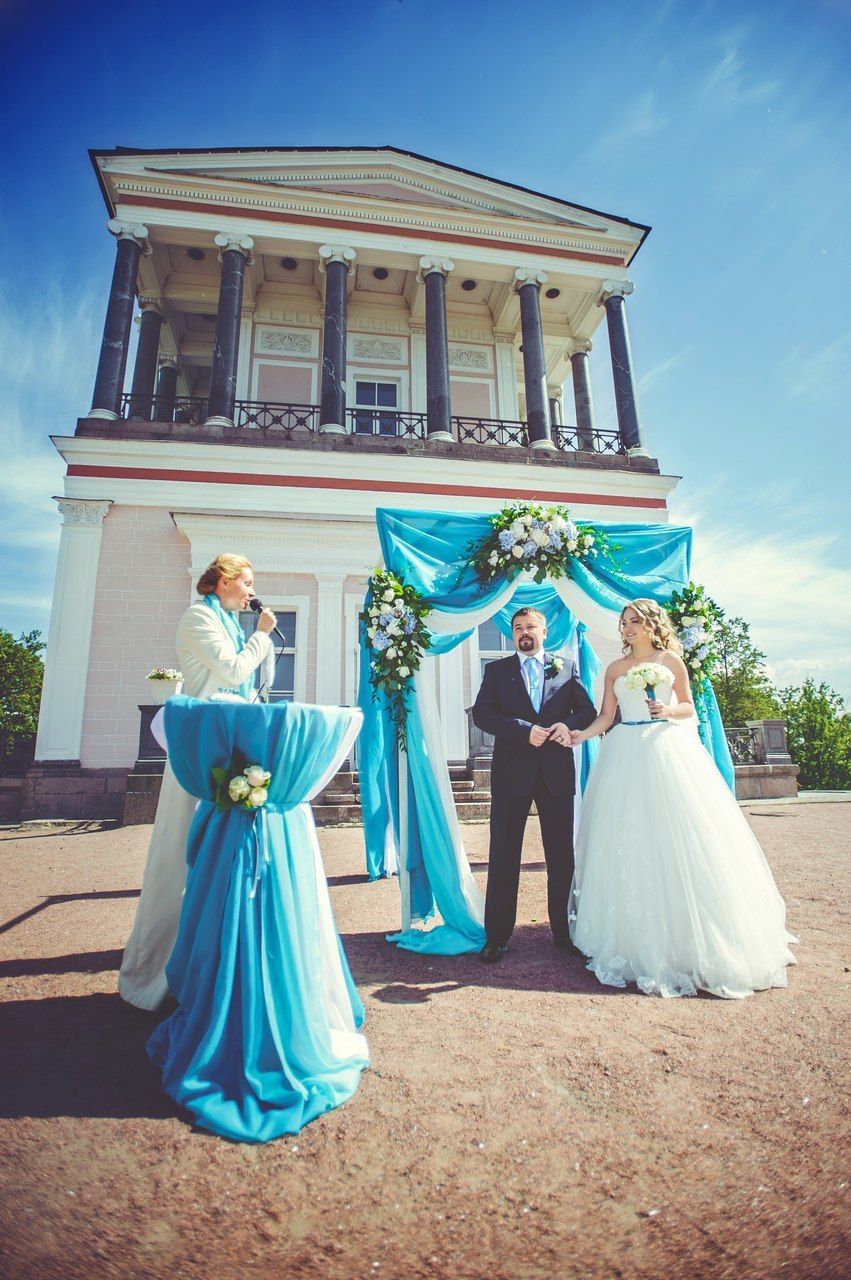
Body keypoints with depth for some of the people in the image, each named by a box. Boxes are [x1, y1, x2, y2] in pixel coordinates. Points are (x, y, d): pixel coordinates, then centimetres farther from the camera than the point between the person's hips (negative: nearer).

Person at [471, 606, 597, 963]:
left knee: (562, 856, 10)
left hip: (557, 772, 2)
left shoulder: (566, 668, 12)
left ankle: (563, 932, 27)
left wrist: (569, 725, -15)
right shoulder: (496, 670, 7)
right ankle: (496, 937, 16)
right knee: (503, 857, 5)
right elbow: (481, 713, -5)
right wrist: (525, 730, -17)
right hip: (512, 772, -1)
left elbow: (587, 710, 7)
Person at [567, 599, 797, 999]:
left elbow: (689, 708, 8)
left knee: (676, 836, -3)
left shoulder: (671, 660, 6)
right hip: (626, 754, 2)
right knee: (628, 841, 1)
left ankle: (686, 940, 11)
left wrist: (667, 710, -12)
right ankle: (638, 940, 14)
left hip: (668, 750, -2)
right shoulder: (616, 668, 10)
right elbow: (606, 716, 5)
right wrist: (581, 734, -11)